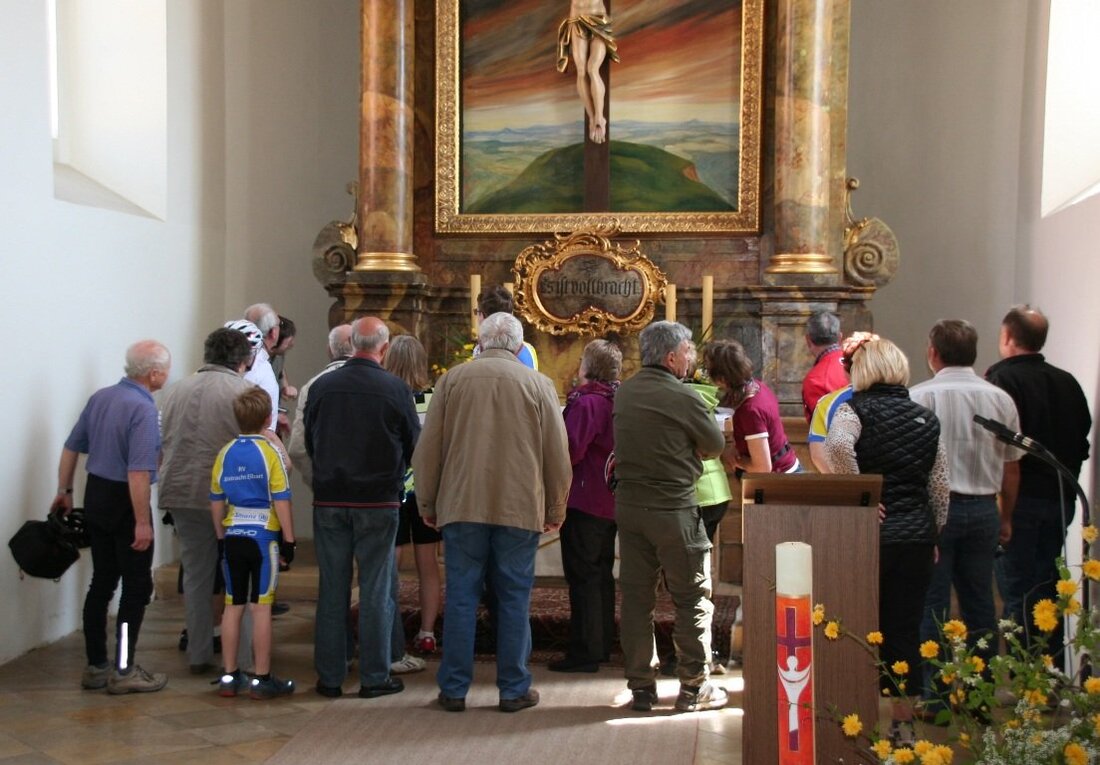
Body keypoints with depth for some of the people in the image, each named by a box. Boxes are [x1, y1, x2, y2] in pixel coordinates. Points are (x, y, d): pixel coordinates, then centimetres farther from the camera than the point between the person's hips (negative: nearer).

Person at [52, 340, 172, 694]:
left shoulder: (100, 397, 5)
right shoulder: (143, 409, -19)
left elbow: (71, 447, 11)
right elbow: (138, 472, -25)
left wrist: (64, 491, 22)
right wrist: (142, 523, -23)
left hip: (95, 495, 8)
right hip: (125, 503, -8)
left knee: (101, 583, 14)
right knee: (137, 586, 1)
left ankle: (96, 666, 20)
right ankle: (124, 670, 4)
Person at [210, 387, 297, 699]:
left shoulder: (225, 453, 4)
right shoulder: (270, 451, -9)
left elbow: (216, 501, 8)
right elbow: (281, 501, -10)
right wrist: (288, 539, -4)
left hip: (233, 537, 4)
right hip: (264, 536, -4)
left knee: (233, 606, 11)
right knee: (261, 608, 0)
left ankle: (229, 676, 17)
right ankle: (262, 679, 5)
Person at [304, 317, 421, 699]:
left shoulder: (321, 386, -2)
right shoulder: (396, 389, -10)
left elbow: (309, 442, 7)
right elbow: (415, 447, -1)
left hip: (328, 499, 3)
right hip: (378, 500, -2)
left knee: (332, 589, 10)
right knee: (376, 589, 6)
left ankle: (329, 677, 16)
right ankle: (374, 676, 11)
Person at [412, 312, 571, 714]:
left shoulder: (452, 379, 2)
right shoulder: (539, 384, 0)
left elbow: (427, 449, 4)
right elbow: (558, 455, 2)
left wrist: (427, 502, 15)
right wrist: (555, 509, 13)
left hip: (461, 504, 1)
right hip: (520, 508, 0)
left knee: (460, 597, 6)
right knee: (514, 599, 7)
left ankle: (454, 688, 11)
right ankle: (514, 689, 12)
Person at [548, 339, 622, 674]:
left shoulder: (586, 402, -17)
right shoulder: (617, 401, 10)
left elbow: (571, 451, -22)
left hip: (585, 501, -9)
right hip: (611, 502, 9)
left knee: (583, 576, -4)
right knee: (601, 573, 16)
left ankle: (583, 652, -1)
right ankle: (602, 645, 25)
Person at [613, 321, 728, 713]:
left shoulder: (623, 393, 6)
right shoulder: (683, 397, -13)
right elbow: (716, 444, -3)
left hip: (628, 504, 6)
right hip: (673, 509, -6)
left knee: (636, 595, 10)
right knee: (693, 599, 6)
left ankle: (640, 686, 16)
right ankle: (694, 687, 11)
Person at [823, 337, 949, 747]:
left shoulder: (857, 409, -6)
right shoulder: (927, 419, 8)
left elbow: (837, 444, -29)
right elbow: (940, 488, 10)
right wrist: (933, 535, 19)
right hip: (917, 537, 4)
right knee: (906, 631, 10)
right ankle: (903, 724, 18)